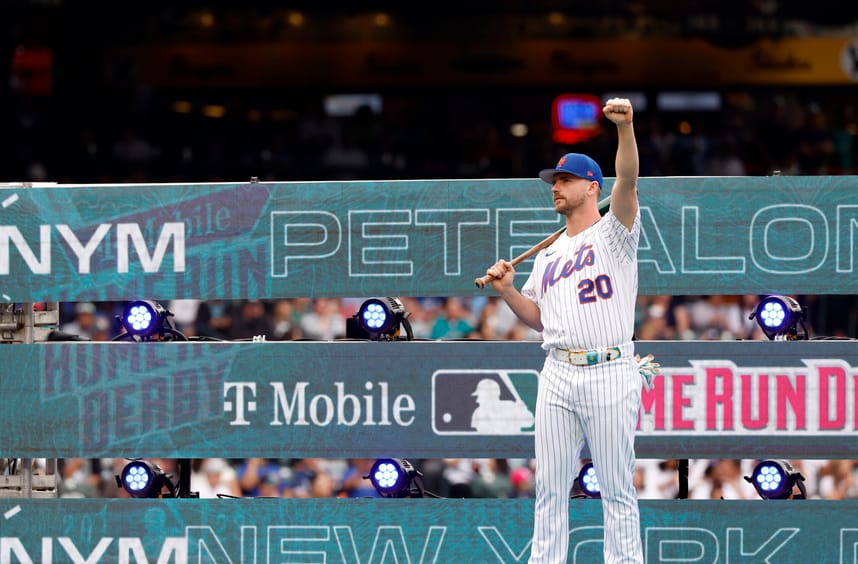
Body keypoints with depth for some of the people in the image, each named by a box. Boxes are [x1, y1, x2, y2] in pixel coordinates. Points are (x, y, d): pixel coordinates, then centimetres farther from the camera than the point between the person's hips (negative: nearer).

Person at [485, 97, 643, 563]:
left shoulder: (613, 232, 1)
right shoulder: (549, 255, 21)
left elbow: (627, 180, -17)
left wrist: (625, 126, -32)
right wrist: (507, 291, 5)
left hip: (609, 372, -6)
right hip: (557, 374, 6)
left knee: (616, 487, -3)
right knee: (549, 487, 7)